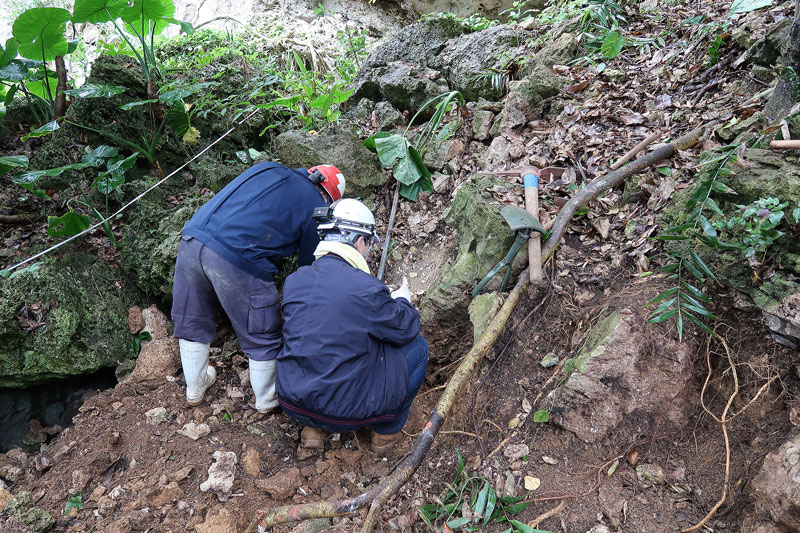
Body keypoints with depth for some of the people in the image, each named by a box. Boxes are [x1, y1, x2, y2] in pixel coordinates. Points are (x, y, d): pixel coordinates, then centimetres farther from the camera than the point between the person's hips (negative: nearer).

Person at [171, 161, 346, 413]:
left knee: (192, 322, 26)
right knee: (262, 336, 16)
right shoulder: (316, 209, 7)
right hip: (236, 260, -7)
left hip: (192, 237, 7)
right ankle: (267, 399, 36)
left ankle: (194, 387, 47)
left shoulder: (268, 168, 23)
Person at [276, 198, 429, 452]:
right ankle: (388, 429, 28)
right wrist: (402, 301, 17)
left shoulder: (294, 280, -2)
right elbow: (405, 329, -5)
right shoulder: (367, 289, -21)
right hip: (344, 410, -6)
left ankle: (312, 428, 27)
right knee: (417, 346, 9)